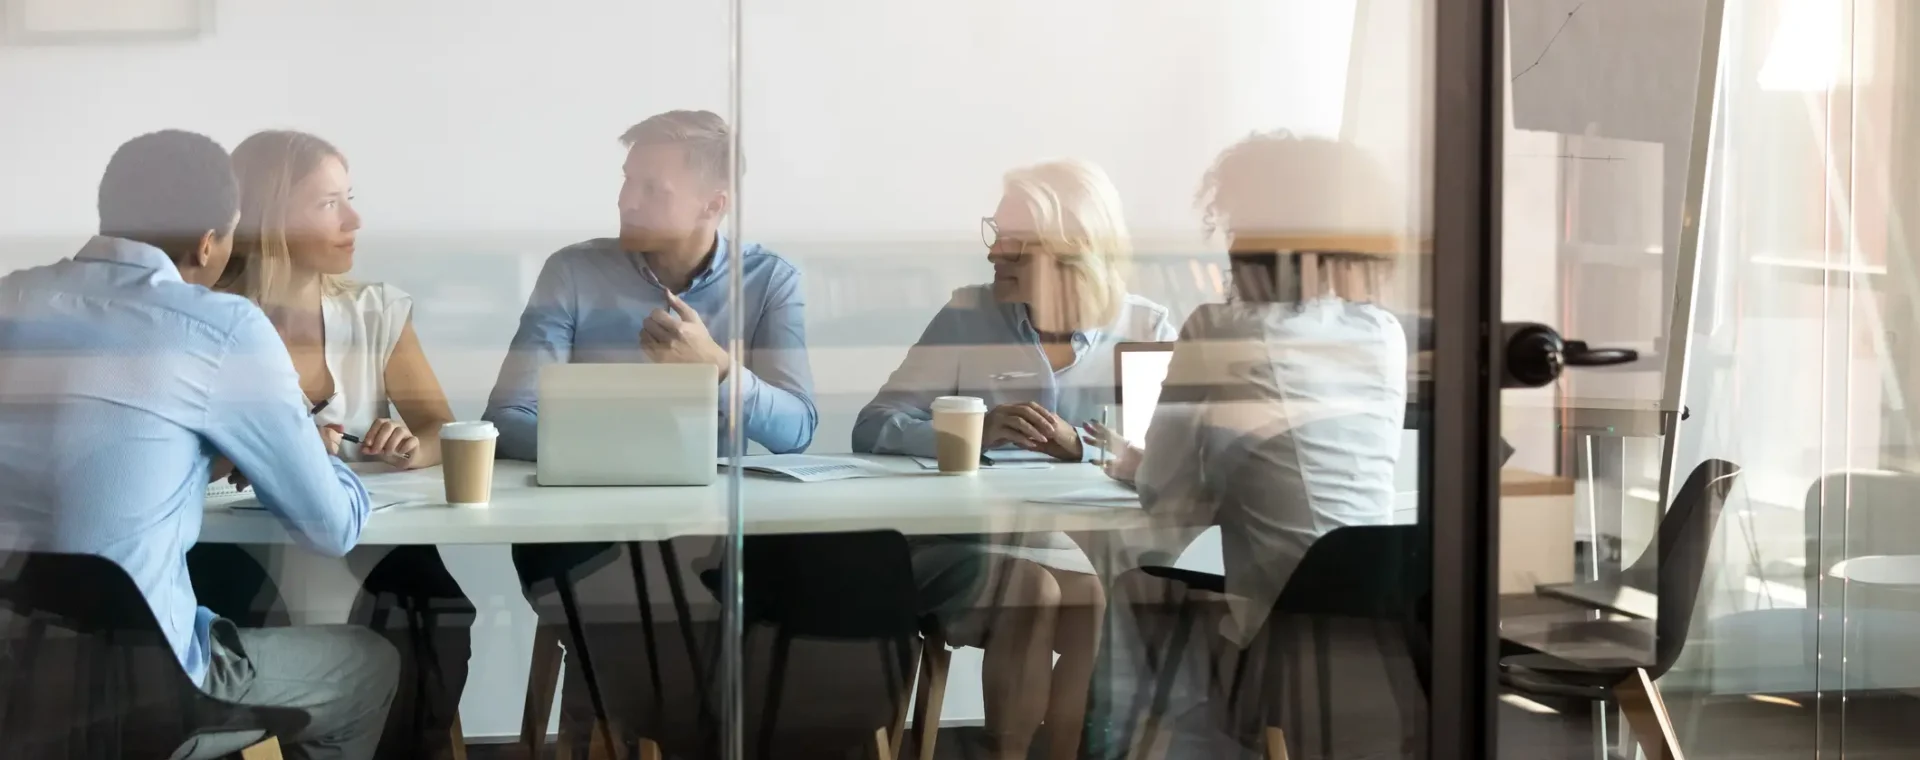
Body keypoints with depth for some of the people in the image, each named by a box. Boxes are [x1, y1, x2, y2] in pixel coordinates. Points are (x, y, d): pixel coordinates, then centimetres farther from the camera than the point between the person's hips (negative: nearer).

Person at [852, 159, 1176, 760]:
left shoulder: (1145, 329, 5)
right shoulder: (968, 317, 3)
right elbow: (873, 429, -7)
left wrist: (1081, 448, -25)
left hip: (1098, 541, 0)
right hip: (975, 537, 0)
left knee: (1099, 600, -31)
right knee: (1030, 591, -30)